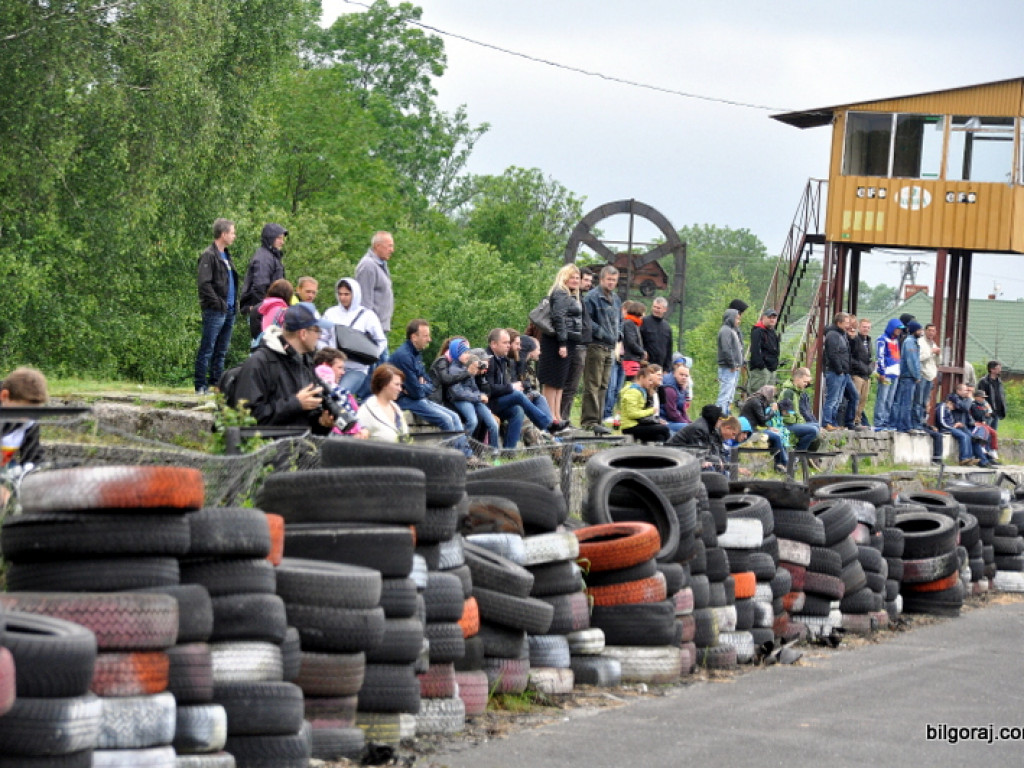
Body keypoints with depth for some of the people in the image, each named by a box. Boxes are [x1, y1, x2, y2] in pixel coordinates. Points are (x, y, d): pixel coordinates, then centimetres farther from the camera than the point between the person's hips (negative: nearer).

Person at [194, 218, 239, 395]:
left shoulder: (226, 256, 18)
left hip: (229, 311, 9)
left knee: (221, 351, 12)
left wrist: (235, 303, 13)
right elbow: (203, 283, -18)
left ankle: (216, 383, 17)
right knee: (207, 349, -5)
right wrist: (218, 303, -19)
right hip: (214, 312, -9)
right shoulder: (208, 256, -10)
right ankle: (201, 386, -3)